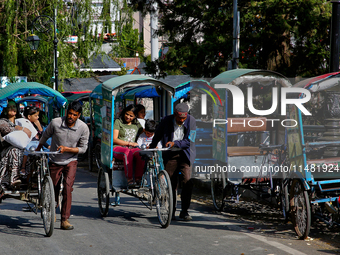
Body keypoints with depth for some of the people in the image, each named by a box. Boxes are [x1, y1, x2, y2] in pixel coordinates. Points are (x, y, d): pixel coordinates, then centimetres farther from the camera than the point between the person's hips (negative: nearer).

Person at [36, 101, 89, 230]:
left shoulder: (83, 128, -15)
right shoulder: (55, 123, -15)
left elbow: (83, 148, -8)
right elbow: (45, 135, 5)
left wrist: (66, 149, -22)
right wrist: (38, 149, 19)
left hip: (70, 161, -1)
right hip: (54, 161, 1)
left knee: (68, 188, -18)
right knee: (53, 189, 9)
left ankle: (65, 220, -14)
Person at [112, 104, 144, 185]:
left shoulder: (137, 125, 23)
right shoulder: (118, 122, 9)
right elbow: (114, 139, 1)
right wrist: (129, 143, -7)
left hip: (132, 148, 3)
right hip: (118, 148, -3)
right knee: (127, 152, -41)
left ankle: (138, 178, -33)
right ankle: (129, 179, -44)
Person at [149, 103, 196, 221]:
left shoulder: (191, 121, -7)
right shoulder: (166, 121, -5)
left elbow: (189, 141, -10)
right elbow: (157, 136, 12)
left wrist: (175, 143, -22)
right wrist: (151, 147, 24)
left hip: (185, 154, -1)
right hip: (170, 155, 1)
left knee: (187, 181, -14)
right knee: (171, 183, 2)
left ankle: (184, 211, -5)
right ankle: (171, 211, 14)